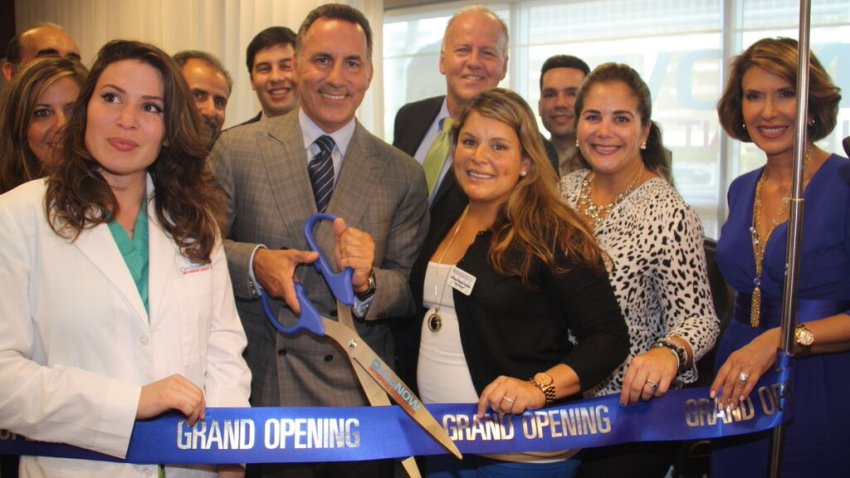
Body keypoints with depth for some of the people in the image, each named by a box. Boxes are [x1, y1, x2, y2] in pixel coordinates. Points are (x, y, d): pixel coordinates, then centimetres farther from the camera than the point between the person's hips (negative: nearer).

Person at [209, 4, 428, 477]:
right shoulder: (237, 149, 0)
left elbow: (412, 291, 1)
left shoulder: (404, 175, 2)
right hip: (254, 390, 0)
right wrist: (253, 262, -19)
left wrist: (366, 282, -19)